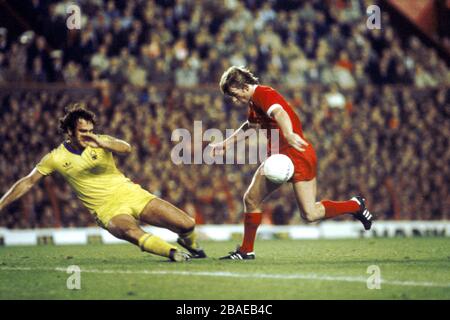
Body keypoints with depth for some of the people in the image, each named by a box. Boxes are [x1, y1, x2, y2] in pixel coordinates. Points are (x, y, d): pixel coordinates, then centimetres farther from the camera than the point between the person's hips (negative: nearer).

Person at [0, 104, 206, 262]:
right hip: (109, 211, -2)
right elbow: (27, 183, 5)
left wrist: (102, 143, -39)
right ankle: (173, 253, -30)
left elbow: (126, 149, -20)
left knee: (187, 225, -6)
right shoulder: (56, 158, -1)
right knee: (133, 233, -40)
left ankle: (189, 243, 28)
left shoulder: (100, 142, 0)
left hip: (132, 194, 2)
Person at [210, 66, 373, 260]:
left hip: (296, 155, -10)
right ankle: (246, 250, 19)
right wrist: (225, 145, 39)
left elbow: (279, 112, -38)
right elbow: (249, 126, 37)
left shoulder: (264, 94, -15)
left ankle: (356, 205, 6)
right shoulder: (254, 102, 15)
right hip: (277, 156, 10)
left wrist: (289, 135, -58)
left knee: (309, 214, -13)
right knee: (251, 199, 9)